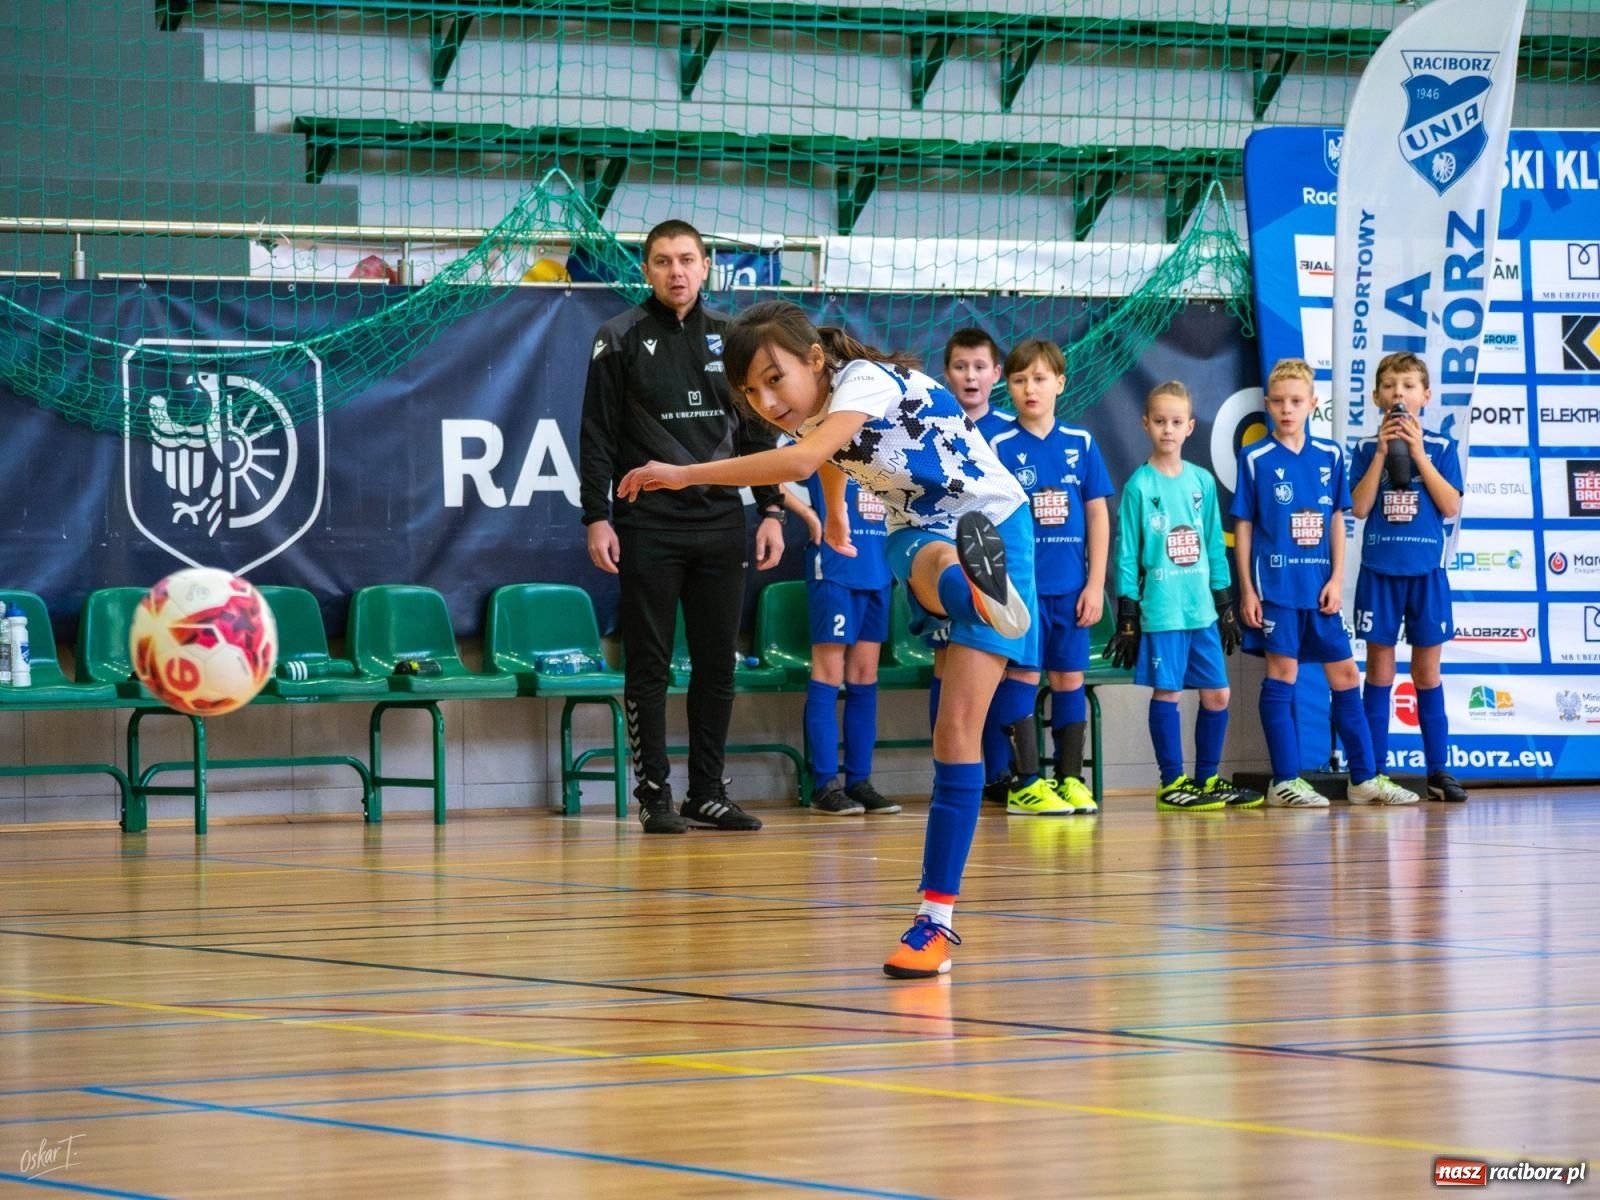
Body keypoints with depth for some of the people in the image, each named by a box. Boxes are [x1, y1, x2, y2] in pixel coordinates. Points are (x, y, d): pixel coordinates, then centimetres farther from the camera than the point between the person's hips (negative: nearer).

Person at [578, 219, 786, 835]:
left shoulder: (730, 339, 10)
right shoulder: (620, 338, 0)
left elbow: (756, 432, 14)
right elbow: (597, 435, -1)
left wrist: (771, 511, 6)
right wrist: (597, 518, -9)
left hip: (720, 523, 3)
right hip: (647, 528, -3)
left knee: (717, 664, 5)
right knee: (649, 666, 0)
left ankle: (708, 793, 13)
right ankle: (654, 794, 5)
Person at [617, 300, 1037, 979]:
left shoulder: (866, 381, -24)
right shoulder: (809, 413, 2)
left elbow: (801, 461, -42)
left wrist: (685, 475, -41)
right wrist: (835, 517, 49)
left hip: (992, 523, -6)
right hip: (919, 536, 6)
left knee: (958, 724, -15)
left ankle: (936, 917, -15)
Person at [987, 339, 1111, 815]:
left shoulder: (1081, 444, 6)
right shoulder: (1000, 446, -1)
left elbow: (1097, 515, 7)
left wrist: (1096, 583, 2)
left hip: (1071, 586, 3)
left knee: (1069, 677, 7)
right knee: (1023, 676, -2)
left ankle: (1071, 778, 14)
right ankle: (1025, 782, 2)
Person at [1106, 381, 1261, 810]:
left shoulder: (1202, 481, 9)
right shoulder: (1140, 484, -3)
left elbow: (1215, 547, 14)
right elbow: (1127, 553, -2)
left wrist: (1226, 604, 12)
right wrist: (1127, 615, -6)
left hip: (1202, 609, 5)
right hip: (1161, 610, -5)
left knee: (1217, 694, 6)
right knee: (1166, 692, -1)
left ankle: (1208, 778, 18)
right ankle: (1172, 783, 6)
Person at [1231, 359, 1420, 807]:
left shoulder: (1330, 456, 7)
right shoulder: (1256, 459, -2)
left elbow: (1337, 519, 10)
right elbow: (1243, 526, -1)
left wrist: (1336, 578, 1)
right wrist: (1246, 589, -5)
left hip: (1320, 587, 4)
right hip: (1276, 584, -4)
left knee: (1345, 674, 6)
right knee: (1282, 676, -2)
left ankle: (1365, 778, 14)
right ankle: (1285, 781, 3)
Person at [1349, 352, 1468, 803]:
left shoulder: (1440, 448, 3)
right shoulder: (1367, 449, 4)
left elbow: (1451, 506, -7)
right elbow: (1360, 507, -6)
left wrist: (1418, 453, -12)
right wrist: (1382, 452, -11)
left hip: (1426, 571, 0)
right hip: (1379, 570, 0)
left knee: (1427, 671, 4)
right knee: (1380, 669, 2)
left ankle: (1438, 770, 8)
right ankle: (1375, 770, 5)